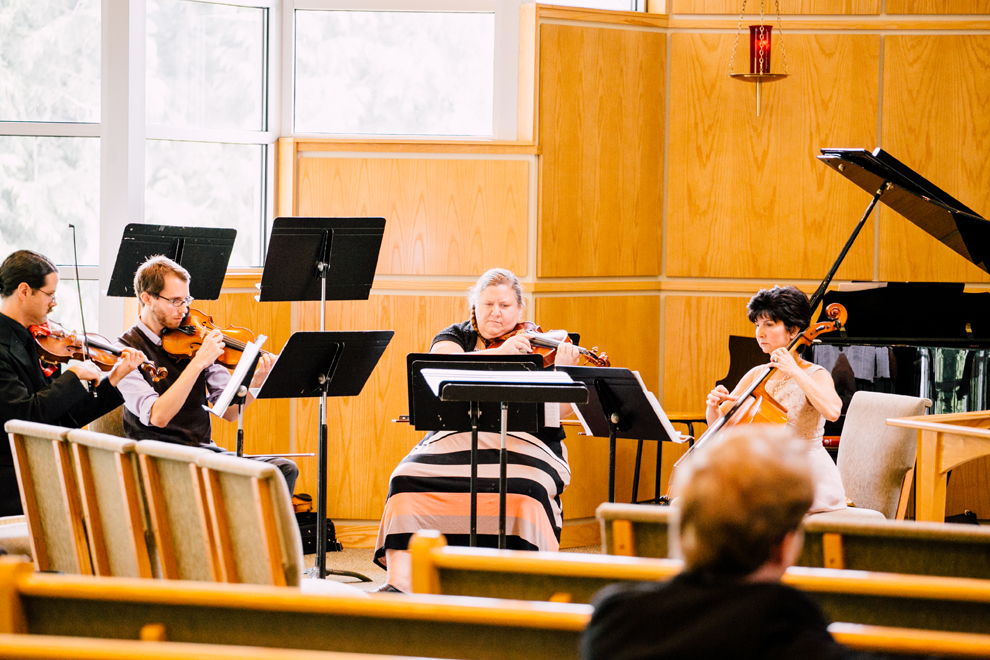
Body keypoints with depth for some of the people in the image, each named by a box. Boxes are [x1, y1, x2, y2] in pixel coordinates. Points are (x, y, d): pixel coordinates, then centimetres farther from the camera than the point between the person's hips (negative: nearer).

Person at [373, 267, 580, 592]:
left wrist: (563, 371, -20)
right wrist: (499, 353, -20)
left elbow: (560, 410, -1)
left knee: (521, 491, -34)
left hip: (523, 442, -2)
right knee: (409, 479, -25)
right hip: (455, 440, 2)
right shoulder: (456, 336, 14)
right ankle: (398, 584, -26)